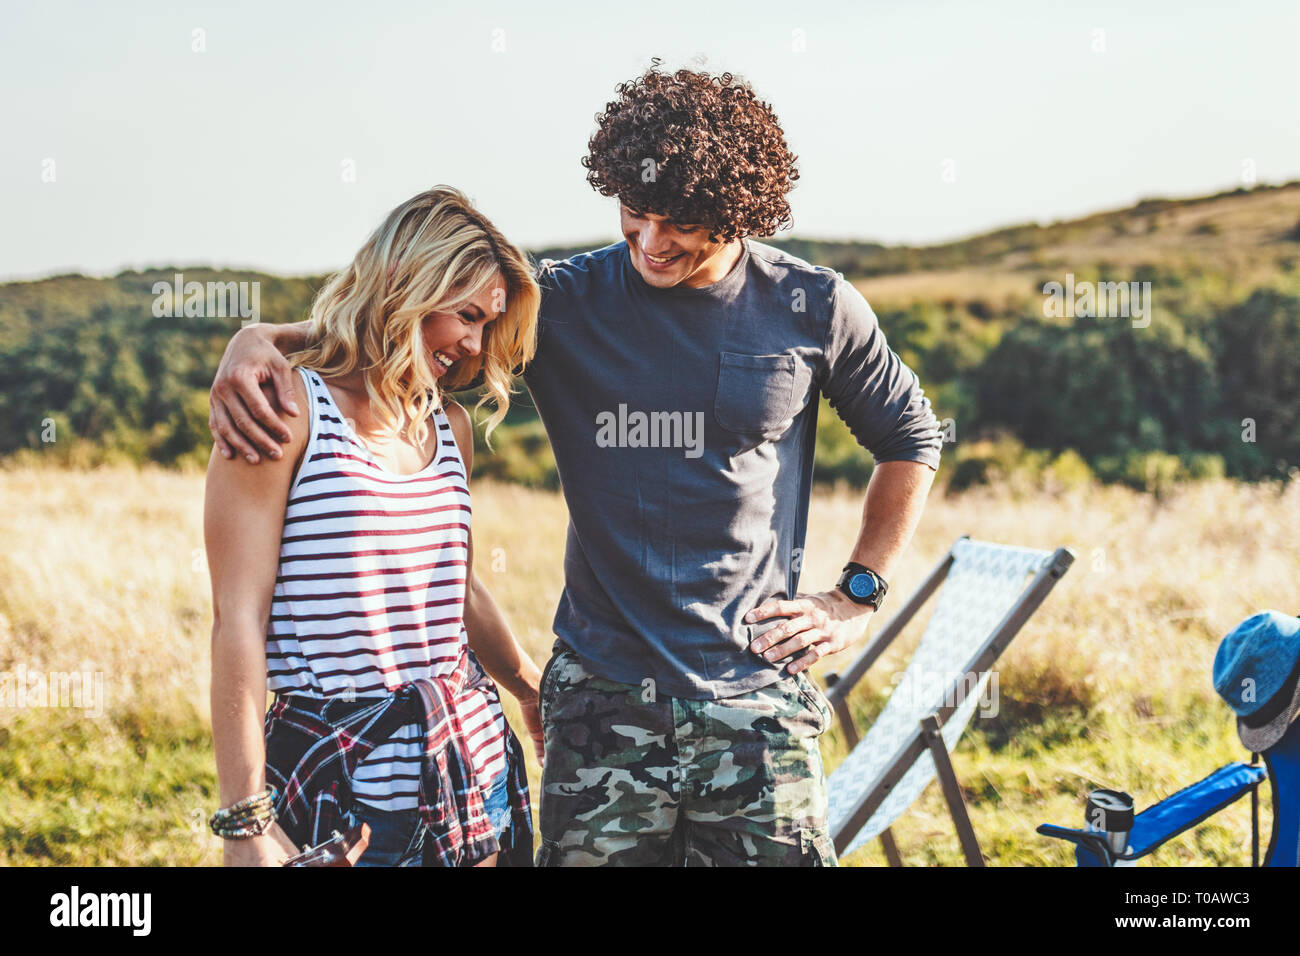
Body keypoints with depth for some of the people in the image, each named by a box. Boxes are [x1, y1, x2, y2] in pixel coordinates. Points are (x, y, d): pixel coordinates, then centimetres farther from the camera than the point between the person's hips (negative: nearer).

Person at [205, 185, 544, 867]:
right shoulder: (285, 410, -9)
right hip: (339, 779, -6)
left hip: (472, 757, 6)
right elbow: (238, 619, -12)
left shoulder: (450, 427, 12)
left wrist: (532, 692, 39)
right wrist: (246, 825, -16)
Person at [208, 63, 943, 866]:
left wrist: (859, 595, 9)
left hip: (756, 695, 0)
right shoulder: (565, 304, 0)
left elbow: (912, 438, 16)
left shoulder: (813, 309, 1)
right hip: (603, 698, 0)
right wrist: (259, 339, -15)